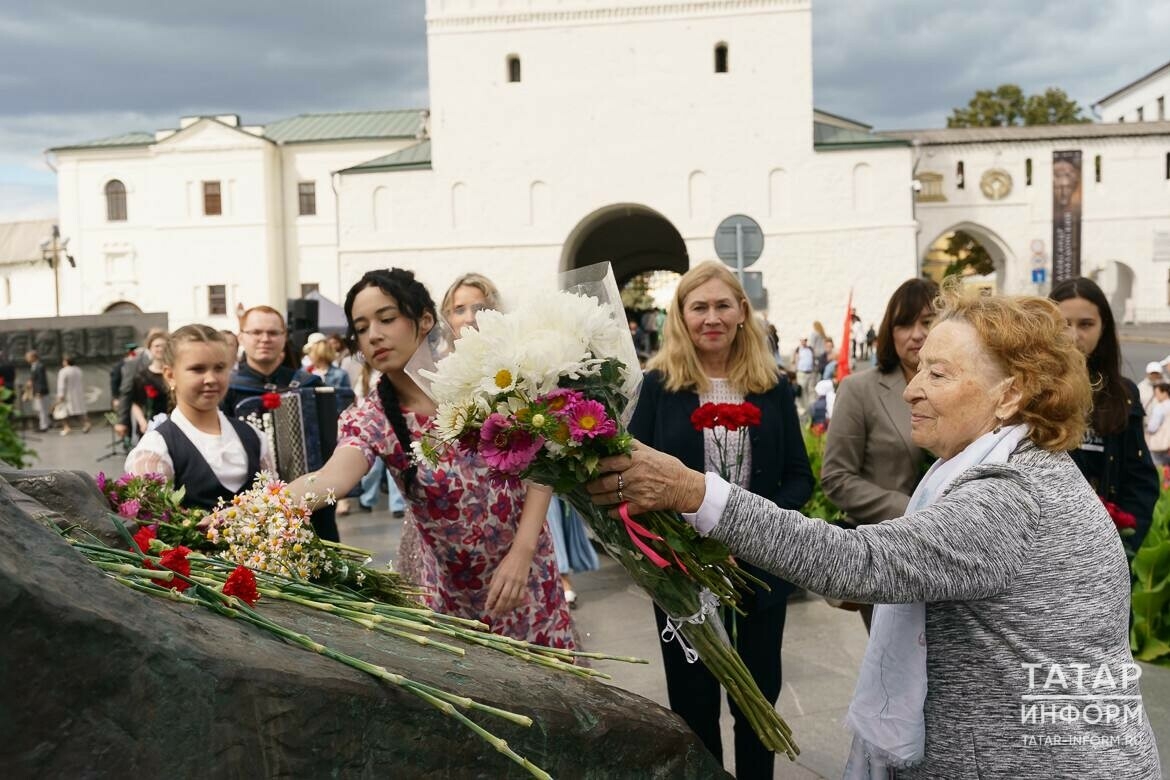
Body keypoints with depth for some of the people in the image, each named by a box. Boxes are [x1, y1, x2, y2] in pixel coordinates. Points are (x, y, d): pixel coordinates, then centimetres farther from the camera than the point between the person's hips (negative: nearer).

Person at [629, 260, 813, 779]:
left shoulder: (773, 387, 1)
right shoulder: (659, 384, -4)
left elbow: (800, 477, 3)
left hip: (761, 568, 2)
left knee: (758, 698, 17)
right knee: (693, 701, 13)